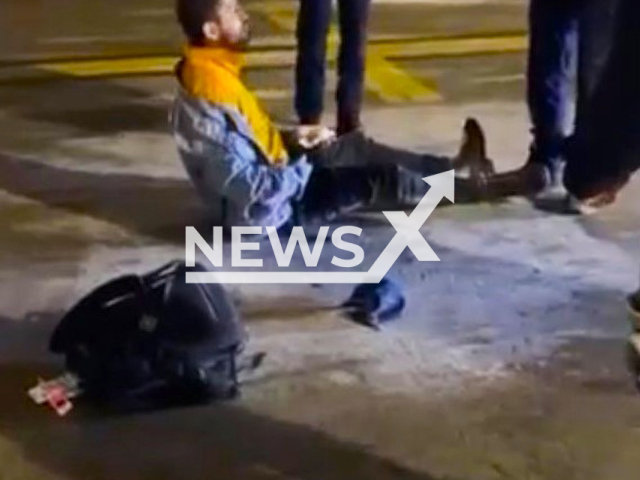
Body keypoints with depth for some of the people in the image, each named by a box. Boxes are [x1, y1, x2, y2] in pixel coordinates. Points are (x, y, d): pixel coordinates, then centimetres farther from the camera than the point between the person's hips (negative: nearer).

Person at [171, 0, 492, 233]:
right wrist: (305, 158, -21)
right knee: (381, 180, -6)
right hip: (265, 208, -9)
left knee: (356, 146, 16)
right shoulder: (213, 98, -33)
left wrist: (289, 139, 0)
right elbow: (251, 188, -32)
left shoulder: (212, 75, -2)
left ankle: (451, 167, 30)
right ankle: (474, 188, 16)